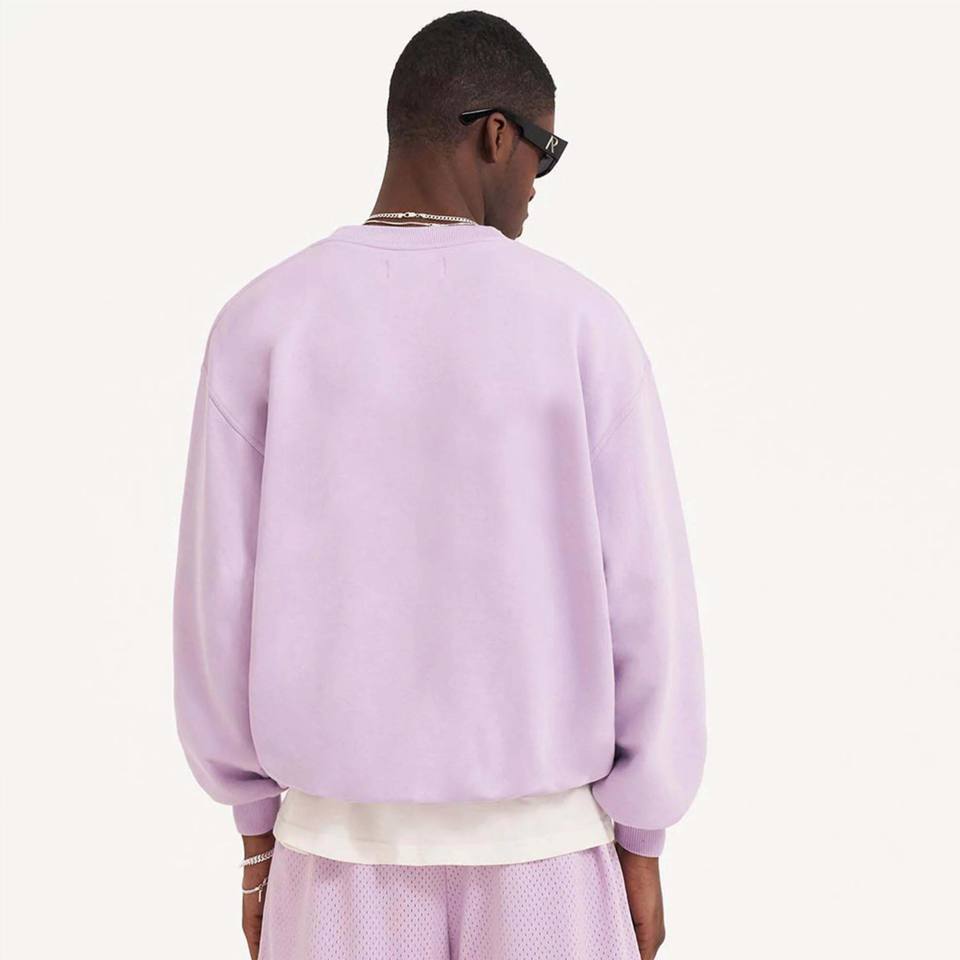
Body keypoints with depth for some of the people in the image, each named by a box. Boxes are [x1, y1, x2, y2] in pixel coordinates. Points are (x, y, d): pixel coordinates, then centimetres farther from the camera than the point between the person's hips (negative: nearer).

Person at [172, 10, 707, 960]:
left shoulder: (259, 326, -7)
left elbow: (223, 601, -5)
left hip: (345, 850, 1)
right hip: (537, 852, -1)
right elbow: (644, 606, -10)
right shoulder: (583, 324, -11)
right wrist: (639, 848, 2)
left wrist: (259, 842, 8)